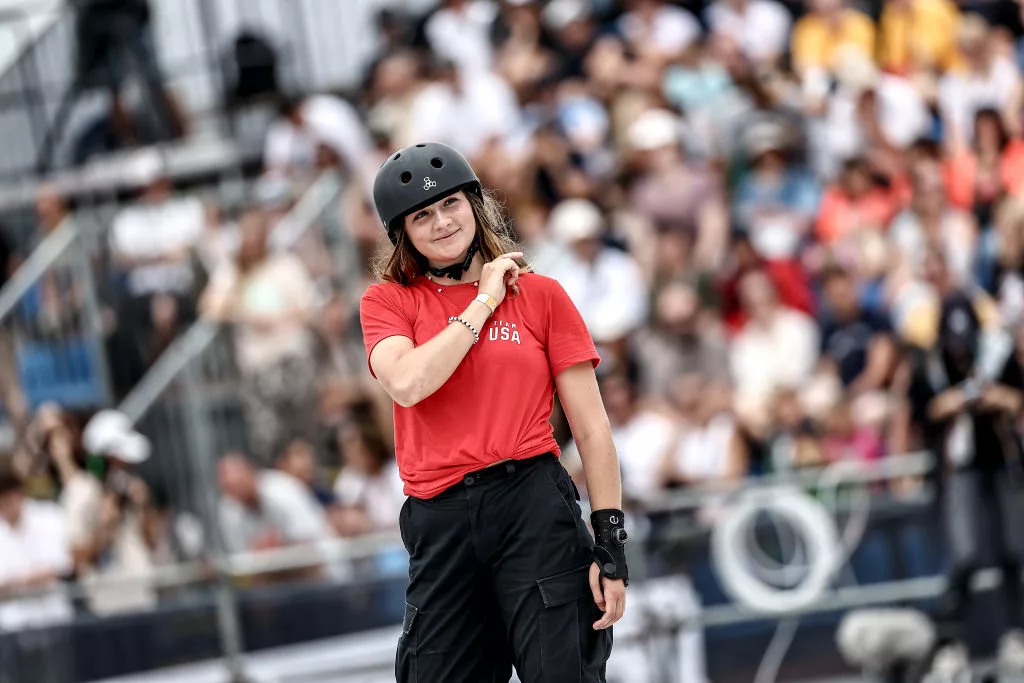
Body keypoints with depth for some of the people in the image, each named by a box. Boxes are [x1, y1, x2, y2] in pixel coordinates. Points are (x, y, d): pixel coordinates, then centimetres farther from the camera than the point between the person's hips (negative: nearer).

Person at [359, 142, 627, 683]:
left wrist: (610, 546, -2)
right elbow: (407, 383, -13)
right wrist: (484, 301, -3)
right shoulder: (388, 301, 9)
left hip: (534, 509, -1)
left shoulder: (541, 296, 7)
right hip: (439, 525, 1)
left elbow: (592, 430, 5)